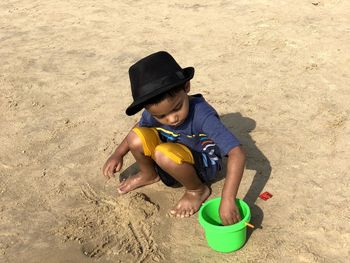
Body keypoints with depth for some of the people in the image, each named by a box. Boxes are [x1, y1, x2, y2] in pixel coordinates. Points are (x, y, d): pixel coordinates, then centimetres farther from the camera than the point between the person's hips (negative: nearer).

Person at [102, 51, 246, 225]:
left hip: (205, 165, -5)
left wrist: (228, 200, -46)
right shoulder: (154, 112, -16)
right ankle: (149, 175, 12)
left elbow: (237, 154, -39)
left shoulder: (202, 115, -34)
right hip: (175, 163, 5)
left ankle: (197, 190, -7)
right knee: (137, 138, -21)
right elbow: (140, 126, 10)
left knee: (164, 154, -36)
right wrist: (118, 154, 3)